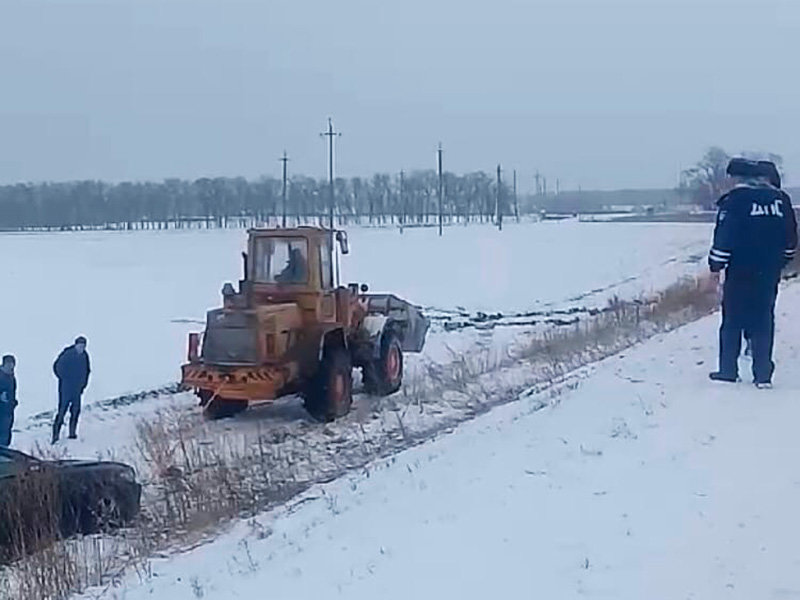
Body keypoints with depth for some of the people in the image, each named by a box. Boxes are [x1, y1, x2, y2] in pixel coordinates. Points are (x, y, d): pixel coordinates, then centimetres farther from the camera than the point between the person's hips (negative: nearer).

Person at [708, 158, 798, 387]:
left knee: (732, 321, 6)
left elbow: (724, 236, -12)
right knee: (764, 321, 7)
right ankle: (763, 375, 5)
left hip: (740, 273, -4)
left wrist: (716, 265, -3)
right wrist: (780, 262, 23)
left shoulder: (734, 199, -9)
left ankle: (728, 369, 9)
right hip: (770, 273, 4)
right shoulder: (780, 198, 8)